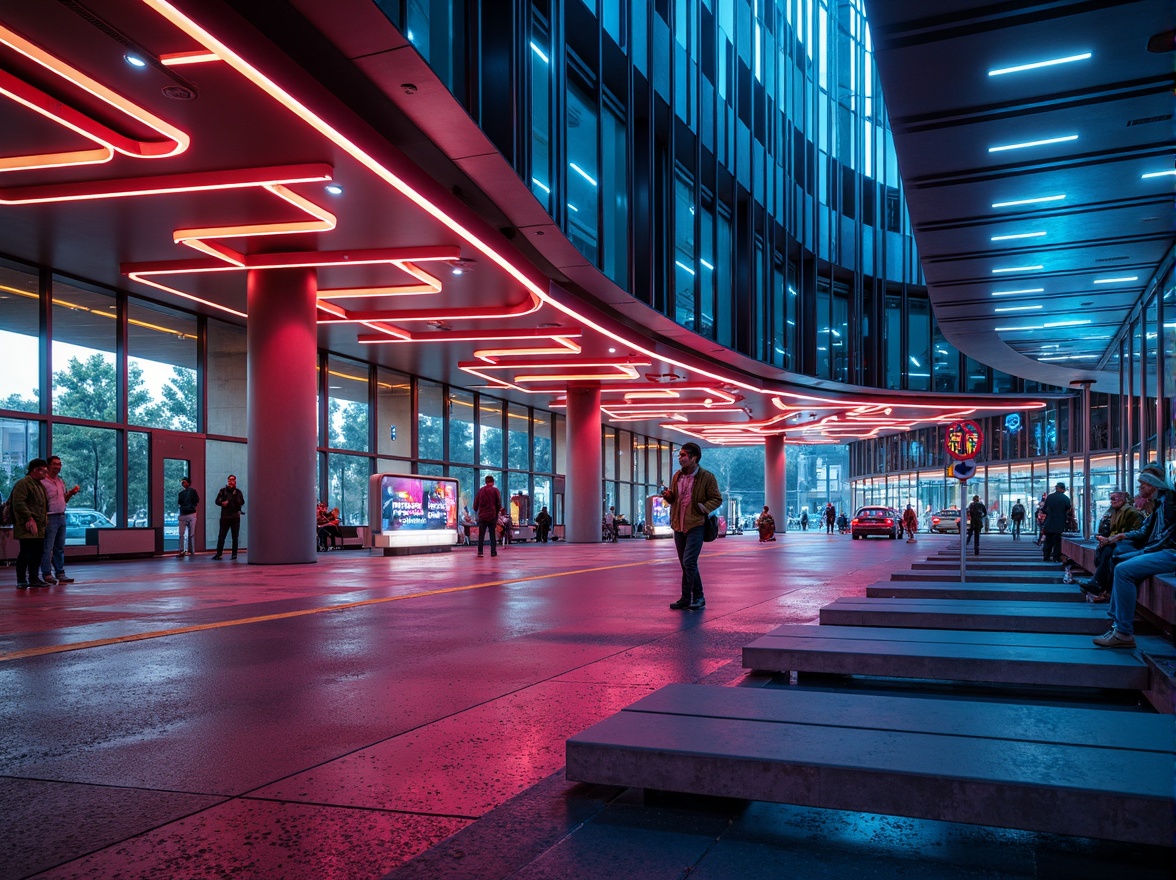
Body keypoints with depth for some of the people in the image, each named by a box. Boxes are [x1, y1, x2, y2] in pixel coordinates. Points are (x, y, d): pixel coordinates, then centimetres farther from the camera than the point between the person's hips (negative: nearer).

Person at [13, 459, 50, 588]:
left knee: (38, 552, 10)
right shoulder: (23, 483, -10)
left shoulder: (39, 485, 21)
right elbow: (18, 503, -19)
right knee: (25, 552, -6)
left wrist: (45, 518, 19)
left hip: (39, 527, 9)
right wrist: (29, 518, -22)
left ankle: (33, 579, 18)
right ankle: (21, 580, 0)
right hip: (27, 527, -9)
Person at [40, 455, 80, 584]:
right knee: (47, 548, -4)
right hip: (50, 518, -8)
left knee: (60, 548, 12)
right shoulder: (43, 482, -10)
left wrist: (71, 493, 6)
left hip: (61, 516, 8)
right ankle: (47, 574, 2)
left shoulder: (61, 481, 16)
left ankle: (60, 573, 18)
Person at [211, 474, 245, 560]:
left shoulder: (238, 492, 9)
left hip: (235, 517, 0)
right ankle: (219, 553, 0)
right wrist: (222, 503, -17)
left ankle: (234, 554, 7)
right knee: (221, 536, -4)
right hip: (225, 516, 0)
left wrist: (235, 495, -15)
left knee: (235, 537, 2)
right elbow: (217, 501, 3)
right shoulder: (223, 491, 8)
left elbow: (242, 502, -2)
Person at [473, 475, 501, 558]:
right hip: (492, 516, -1)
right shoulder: (495, 490, -2)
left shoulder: (480, 491, 5)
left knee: (481, 535, 5)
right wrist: (498, 511, 11)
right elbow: (499, 503, -3)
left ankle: (480, 552, 0)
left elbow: (475, 503, 8)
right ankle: (493, 552, 4)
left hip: (482, 516, 1)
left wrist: (476, 511, 22)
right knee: (493, 535, 6)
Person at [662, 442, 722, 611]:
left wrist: (705, 507, -23)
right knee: (687, 564, 11)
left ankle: (686, 599, -3)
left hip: (696, 525, -7)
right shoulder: (677, 476, 10)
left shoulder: (707, 477, -7)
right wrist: (668, 496, -1)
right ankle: (698, 598, 20)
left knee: (688, 562, -13)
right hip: (679, 525, 7)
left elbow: (717, 499, -4)